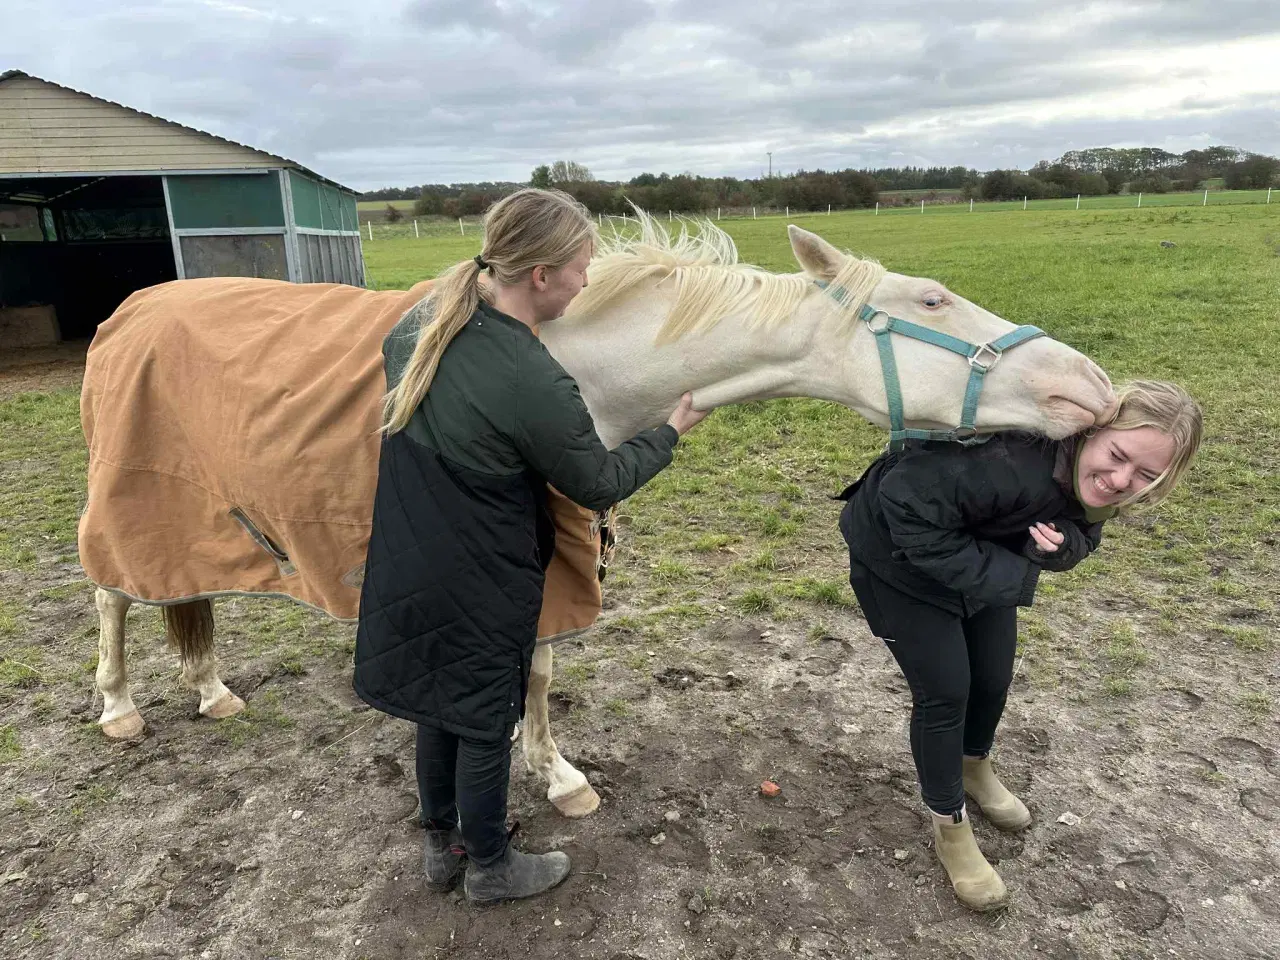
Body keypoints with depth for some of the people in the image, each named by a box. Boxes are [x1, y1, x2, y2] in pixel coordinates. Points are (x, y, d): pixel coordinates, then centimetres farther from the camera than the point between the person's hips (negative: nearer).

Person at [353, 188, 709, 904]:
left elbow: (389, 353, 18)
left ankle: (442, 846, 47)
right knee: (486, 723, 15)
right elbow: (601, 484, -15)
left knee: (442, 705, 25)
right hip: (480, 590, -8)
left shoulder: (427, 317, -6)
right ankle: (489, 867, 39)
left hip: (409, 569, 8)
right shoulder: (536, 385, -30)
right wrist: (673, 431, 0)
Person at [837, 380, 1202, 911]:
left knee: (993, 679, 16)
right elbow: (907, 508, -41)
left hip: (980, 558, 7)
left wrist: (1061, 543, -29)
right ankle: (950, 827, 19)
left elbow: (1081, 533, -2)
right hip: (899, 557, -7)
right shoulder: (1012, 459, -42)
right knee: (945, 690, -4)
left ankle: (973, 769, 48)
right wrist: (1009, 575, -34)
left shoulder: (1092, 480, -17)